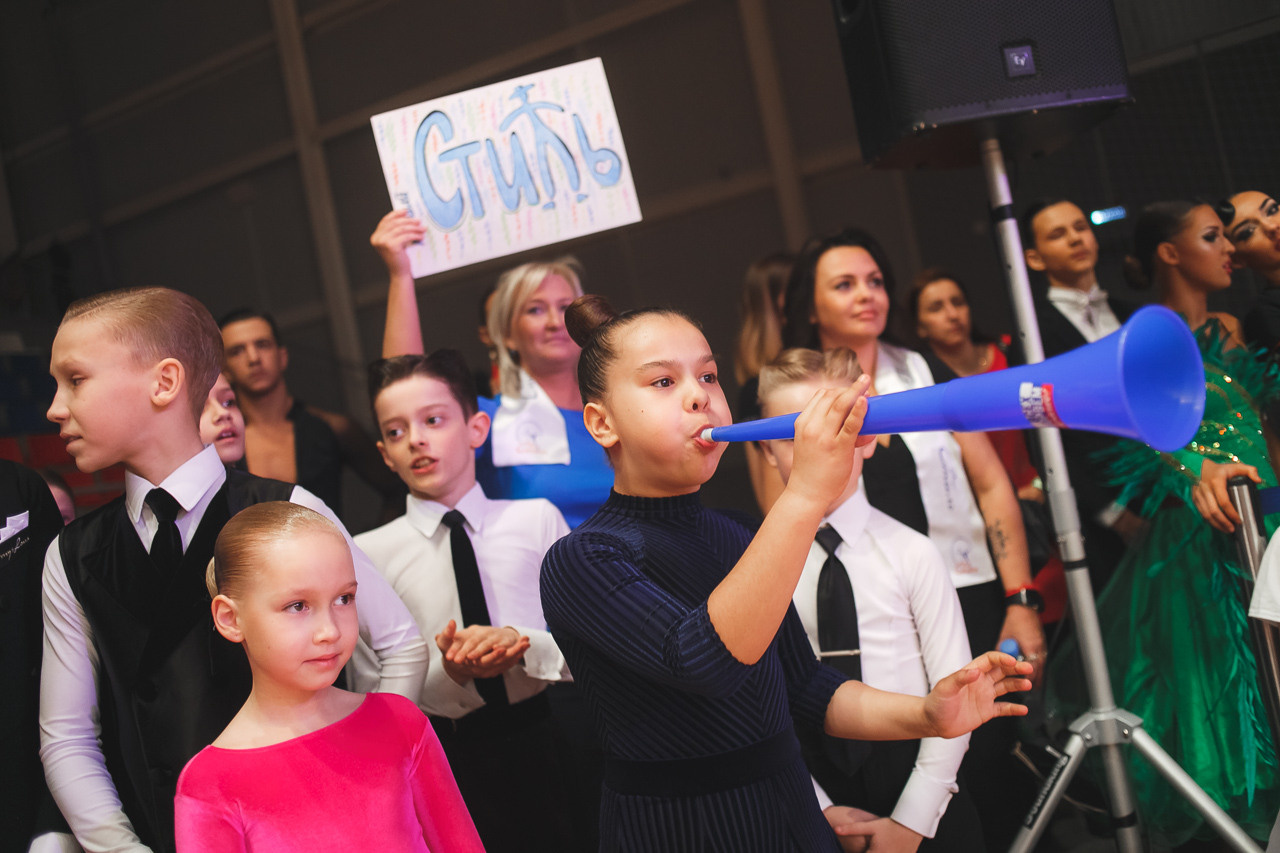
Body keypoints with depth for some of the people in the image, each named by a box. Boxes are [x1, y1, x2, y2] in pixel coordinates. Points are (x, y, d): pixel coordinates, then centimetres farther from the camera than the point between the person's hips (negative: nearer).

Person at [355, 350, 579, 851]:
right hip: (442, 761, 0)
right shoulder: (369, 553, -2)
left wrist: (521, 642, -19)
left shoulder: (537, 520, 0)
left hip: (539, 750, 1)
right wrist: (447, 672, -21)